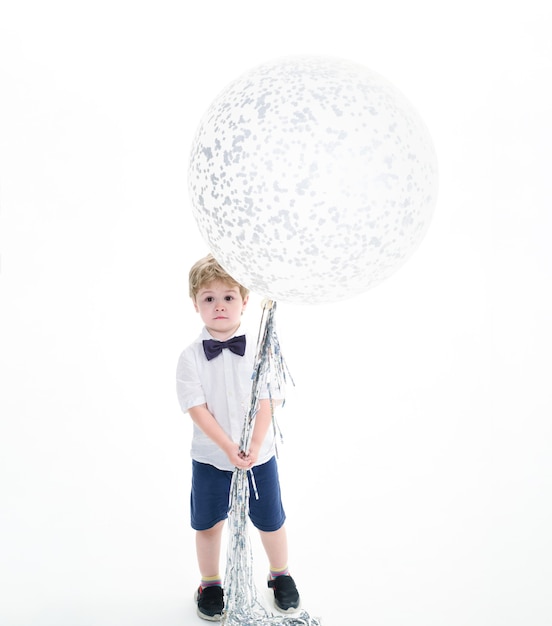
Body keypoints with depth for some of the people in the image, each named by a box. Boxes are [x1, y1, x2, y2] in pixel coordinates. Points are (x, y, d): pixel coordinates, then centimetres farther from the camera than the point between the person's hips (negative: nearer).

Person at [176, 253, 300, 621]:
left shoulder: (260, 350, -10)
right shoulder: (191, 357, -11)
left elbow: (266, 403, -10)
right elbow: (198, 409, -14)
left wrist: (254, 447, -18)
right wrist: (229, 448, -20)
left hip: (259, 456, 1)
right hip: (210, 458, 0)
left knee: (271, 522, 15)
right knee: (208, 524, 15)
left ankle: (280, 574, 42)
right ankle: (210, 584, 39)